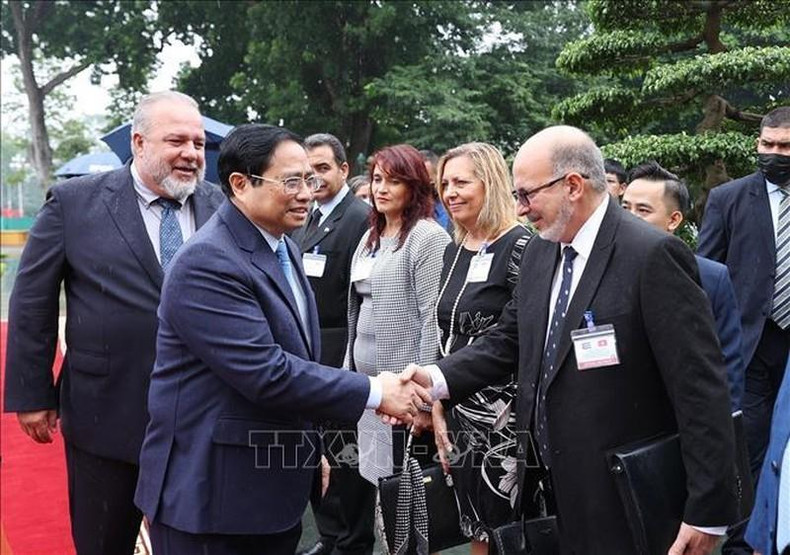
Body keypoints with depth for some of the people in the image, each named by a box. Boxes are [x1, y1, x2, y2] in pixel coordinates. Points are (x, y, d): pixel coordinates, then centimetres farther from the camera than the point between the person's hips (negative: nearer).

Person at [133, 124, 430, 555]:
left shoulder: (283, 247, 10)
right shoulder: (207, 262, -21)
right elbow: (266, 373, -27)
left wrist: (308, 450, 20)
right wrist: (373, 392, -20)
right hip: (211, 491, -8)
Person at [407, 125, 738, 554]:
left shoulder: (652, 255, -17)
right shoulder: (538, 253, 8)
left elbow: (702, 388, -18)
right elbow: (508, 341, 10)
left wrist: (708, 511, -18)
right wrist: (437, 379, -7)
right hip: (555, 489, 7)